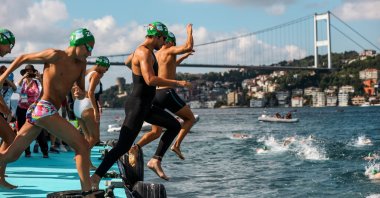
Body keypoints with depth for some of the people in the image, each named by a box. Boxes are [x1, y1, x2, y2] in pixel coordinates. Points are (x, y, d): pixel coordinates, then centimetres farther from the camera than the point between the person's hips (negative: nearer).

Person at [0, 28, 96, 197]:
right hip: (44, 108, -8)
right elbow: (23, 58, 4)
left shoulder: (81, 64, 14)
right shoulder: (55, 55, -6)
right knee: (82, 145, -14)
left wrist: (80, 93, -4)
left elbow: (82, 91, 19)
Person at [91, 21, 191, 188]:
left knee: (175, 126, 15)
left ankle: (155, 161, 10)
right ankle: (95, 178, -11)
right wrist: (177, 83, -26)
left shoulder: (147, 52, 14)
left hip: (145, 106, 11)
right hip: (137, 106, -11)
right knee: (123, 146, -13)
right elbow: (150, 80, -30)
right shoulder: (144, 52, -17)